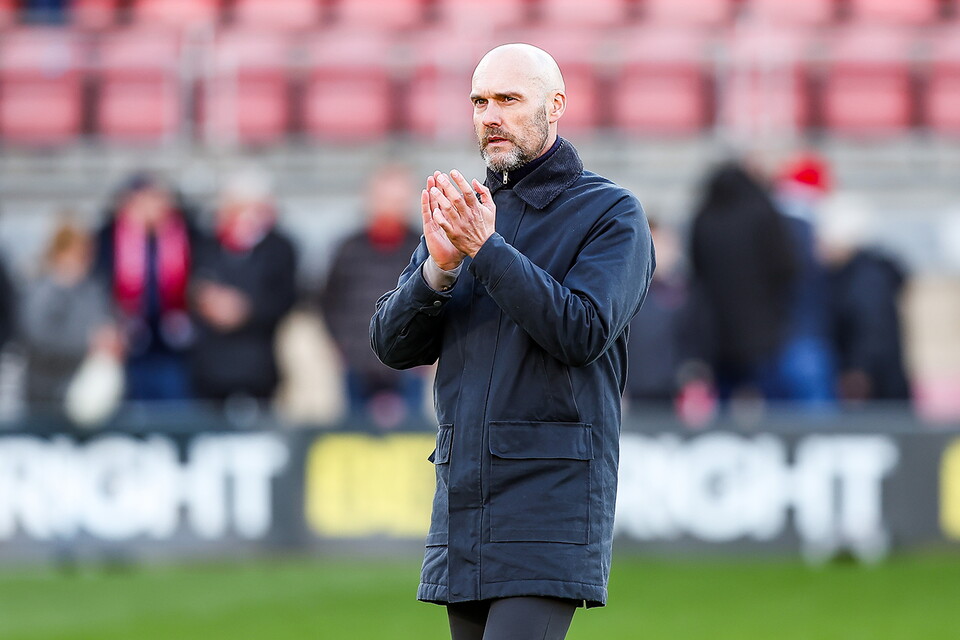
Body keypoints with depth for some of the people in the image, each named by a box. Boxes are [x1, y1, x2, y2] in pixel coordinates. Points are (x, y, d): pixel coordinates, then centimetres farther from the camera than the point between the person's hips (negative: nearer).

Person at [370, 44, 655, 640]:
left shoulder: (612, 213, -1)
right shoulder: (464, 212, 15)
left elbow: (582, 333, -16)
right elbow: (394, 344, 8)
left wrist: (486, 249, -18)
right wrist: (439, 266, -11)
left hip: (554, 502, -6)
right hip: (462, 501, 6)